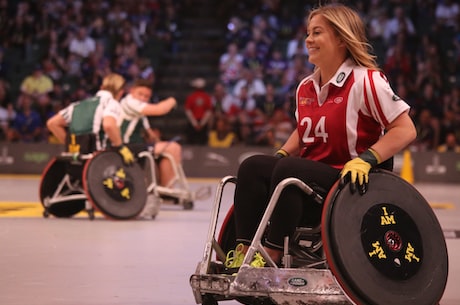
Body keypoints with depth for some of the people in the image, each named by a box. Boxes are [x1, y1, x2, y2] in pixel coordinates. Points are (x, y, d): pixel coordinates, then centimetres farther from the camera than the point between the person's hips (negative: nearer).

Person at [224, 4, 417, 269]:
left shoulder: (366, 81, -8)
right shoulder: (306, 88, 15)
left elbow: (406, 130, -12)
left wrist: (366, 159, -24)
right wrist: (281, 155, 11)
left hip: (348, 181, -7)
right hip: (309, 173, 8)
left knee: (288, 170, -33)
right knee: (252, 166, -16)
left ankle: (271, 258, -31)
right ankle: (244, 253, -25)